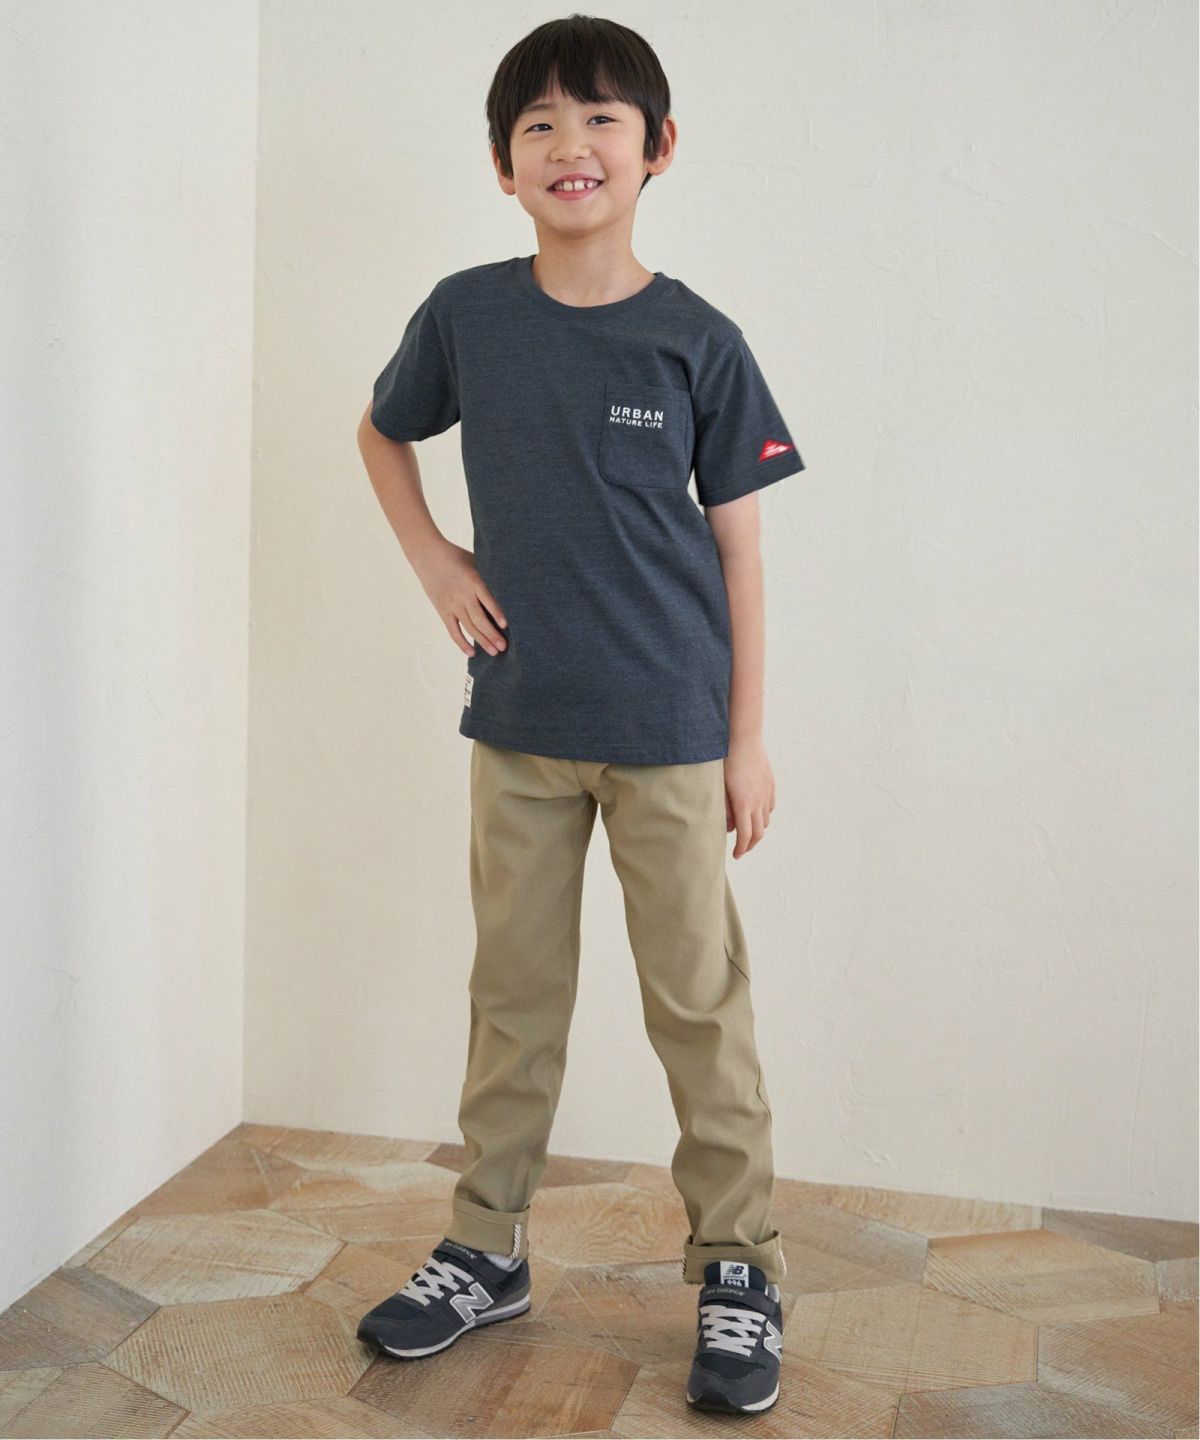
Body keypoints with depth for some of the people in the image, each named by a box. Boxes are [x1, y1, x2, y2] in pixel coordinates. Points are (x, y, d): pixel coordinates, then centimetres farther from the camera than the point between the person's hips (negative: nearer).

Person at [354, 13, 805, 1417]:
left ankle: (736, 1265, 20)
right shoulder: (466, 315, 1)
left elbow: (736, 545, -1)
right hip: (518, 721, 3)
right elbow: (380, 433, 19)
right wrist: (434, 563, 5)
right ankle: (486, 1250, 28)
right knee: (513, 992, 13)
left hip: (668, 729, -2)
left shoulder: (698, 341, -4)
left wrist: (749, 738, -3)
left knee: (698, 997, 5)